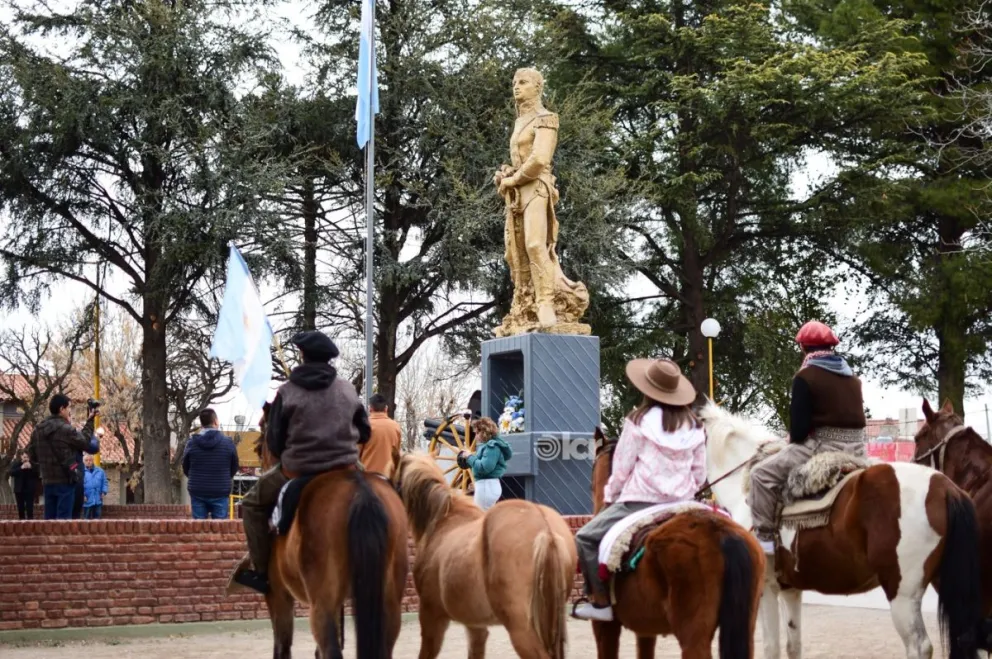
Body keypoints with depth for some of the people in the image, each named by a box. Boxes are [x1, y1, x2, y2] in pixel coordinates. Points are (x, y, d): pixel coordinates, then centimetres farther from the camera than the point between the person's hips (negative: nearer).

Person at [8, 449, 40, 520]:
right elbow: (12, 473, -12)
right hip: (19, 489, 2)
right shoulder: (15, 464, 3)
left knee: (29, 508, -7)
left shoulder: (32, 464, 0)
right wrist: (21, 468, -21)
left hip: (30, 489, -2)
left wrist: (31, 468, -18)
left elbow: (38, 474, -5)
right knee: (20, 508, 6)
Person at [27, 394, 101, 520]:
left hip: (47, 480, 7)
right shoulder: (66, 429, -15)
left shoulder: (38, 430, 7)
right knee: (63, 518, -6)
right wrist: (90, 422, 7)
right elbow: (85, 442, -2)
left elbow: (31, 453, 13)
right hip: (65, 480, -7)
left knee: (50, 518, 10)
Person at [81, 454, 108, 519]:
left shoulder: (100, 471, 8)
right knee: (86, 518, 1)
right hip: (87, 500, -3)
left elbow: (104, 482, 13)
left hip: (98, 500, 3)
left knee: (97, 517, 6)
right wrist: (82, 495, -14)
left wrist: (104, 492, 0)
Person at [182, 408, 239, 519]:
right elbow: (235, 467, 5)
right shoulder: (227, 442, -5)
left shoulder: (192, 442, -4)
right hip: (220, 493, -1)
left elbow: (185, 469, 6)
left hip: (197, 492, 1)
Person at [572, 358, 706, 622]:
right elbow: (700, 474, 9)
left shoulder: (639, 421, -6)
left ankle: (600, 602, -5)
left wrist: (610, 498, 11)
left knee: (586, 538, 3)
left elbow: (622, 468, -2)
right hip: (681, 506, 6)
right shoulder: (694, 427, 7)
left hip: (640, 501, -5)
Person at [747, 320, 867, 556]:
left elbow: (798, 424, -9)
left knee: (762, 475, 0)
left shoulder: (806, 376, -6)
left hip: (824, 445, -7)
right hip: (856, 447, 7)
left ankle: (764, 537, -5)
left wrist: (795, 440, 11)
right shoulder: (852, 377, 16)